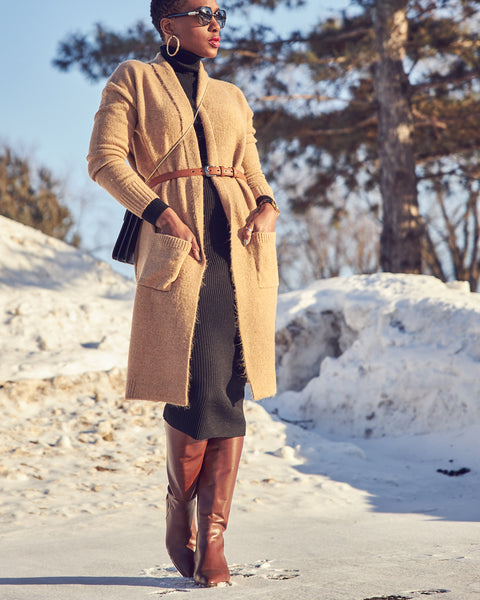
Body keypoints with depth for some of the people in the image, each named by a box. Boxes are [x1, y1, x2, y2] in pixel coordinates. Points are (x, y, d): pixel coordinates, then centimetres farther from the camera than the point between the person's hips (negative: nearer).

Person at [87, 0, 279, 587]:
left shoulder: (231, 97, 23)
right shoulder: (133, 79, 10)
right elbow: (105, 159, 0)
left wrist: (266, 206, -1)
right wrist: (161, 213, -13)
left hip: (241, 249, 4)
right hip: (177, 250, -4)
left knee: (230, 393, -4)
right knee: (196, 391, -12)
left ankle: (212, 538, 1)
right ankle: (180, 513, 13)